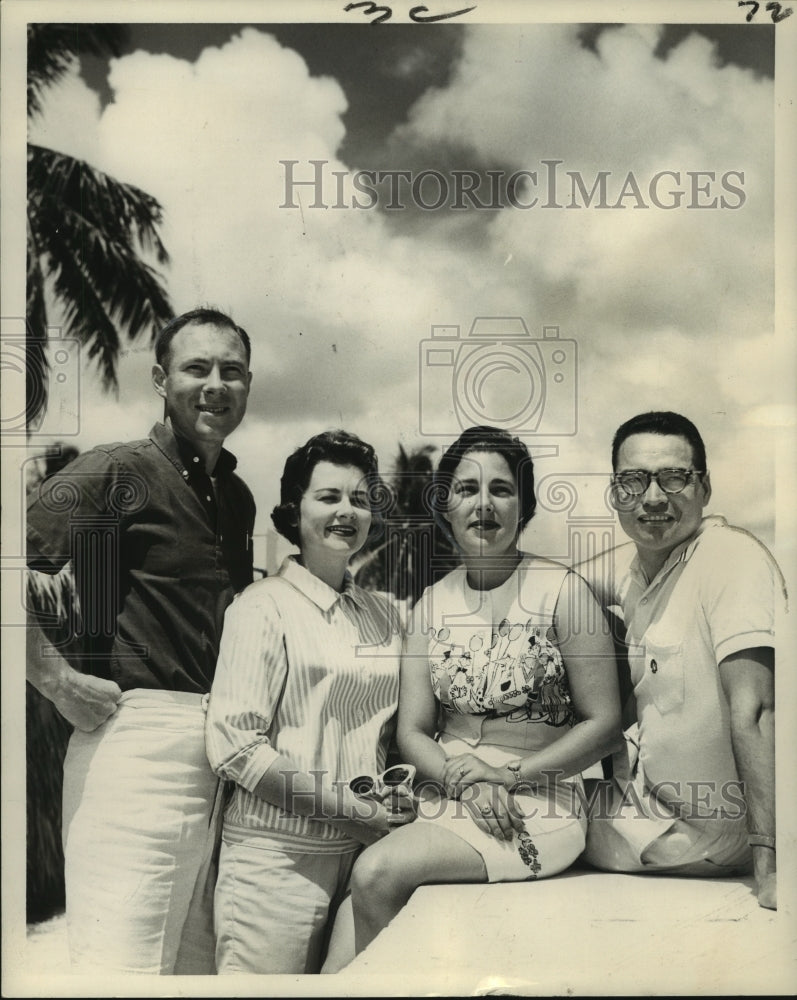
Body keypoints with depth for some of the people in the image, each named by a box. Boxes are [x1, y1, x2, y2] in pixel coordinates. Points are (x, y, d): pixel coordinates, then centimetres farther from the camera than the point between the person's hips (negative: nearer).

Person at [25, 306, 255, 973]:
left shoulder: (239, 497, 17)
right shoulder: (118, 473, -5)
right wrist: (59, 680, -14)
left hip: (223, 752, 7)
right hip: (137, 735, -7)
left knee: (199, 958, 14)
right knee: (124, 962, -6)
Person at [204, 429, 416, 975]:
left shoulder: (386, 614, 10)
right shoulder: (264, 606, -6)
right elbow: (234, 745, -13)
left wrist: (400, 797, -1)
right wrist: (346, 801, -15)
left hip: (365, 847, 5)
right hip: (280, 851, -5)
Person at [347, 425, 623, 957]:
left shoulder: (562, 591, -7)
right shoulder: (433, 602, 7)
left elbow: (605, 724, -6)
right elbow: (412, 731, 6)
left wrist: (510, 775, -13)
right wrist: (464, 779, -13)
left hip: (538, 806, -4)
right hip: (445, 795, 4)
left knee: (378, 873, -24)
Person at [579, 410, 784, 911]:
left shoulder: (732, 556, -24)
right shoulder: (630, 562, 0)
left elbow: (753, 709, -31)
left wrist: (770, 862, -36)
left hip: (696, 829, -7)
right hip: (643, 790, 7)